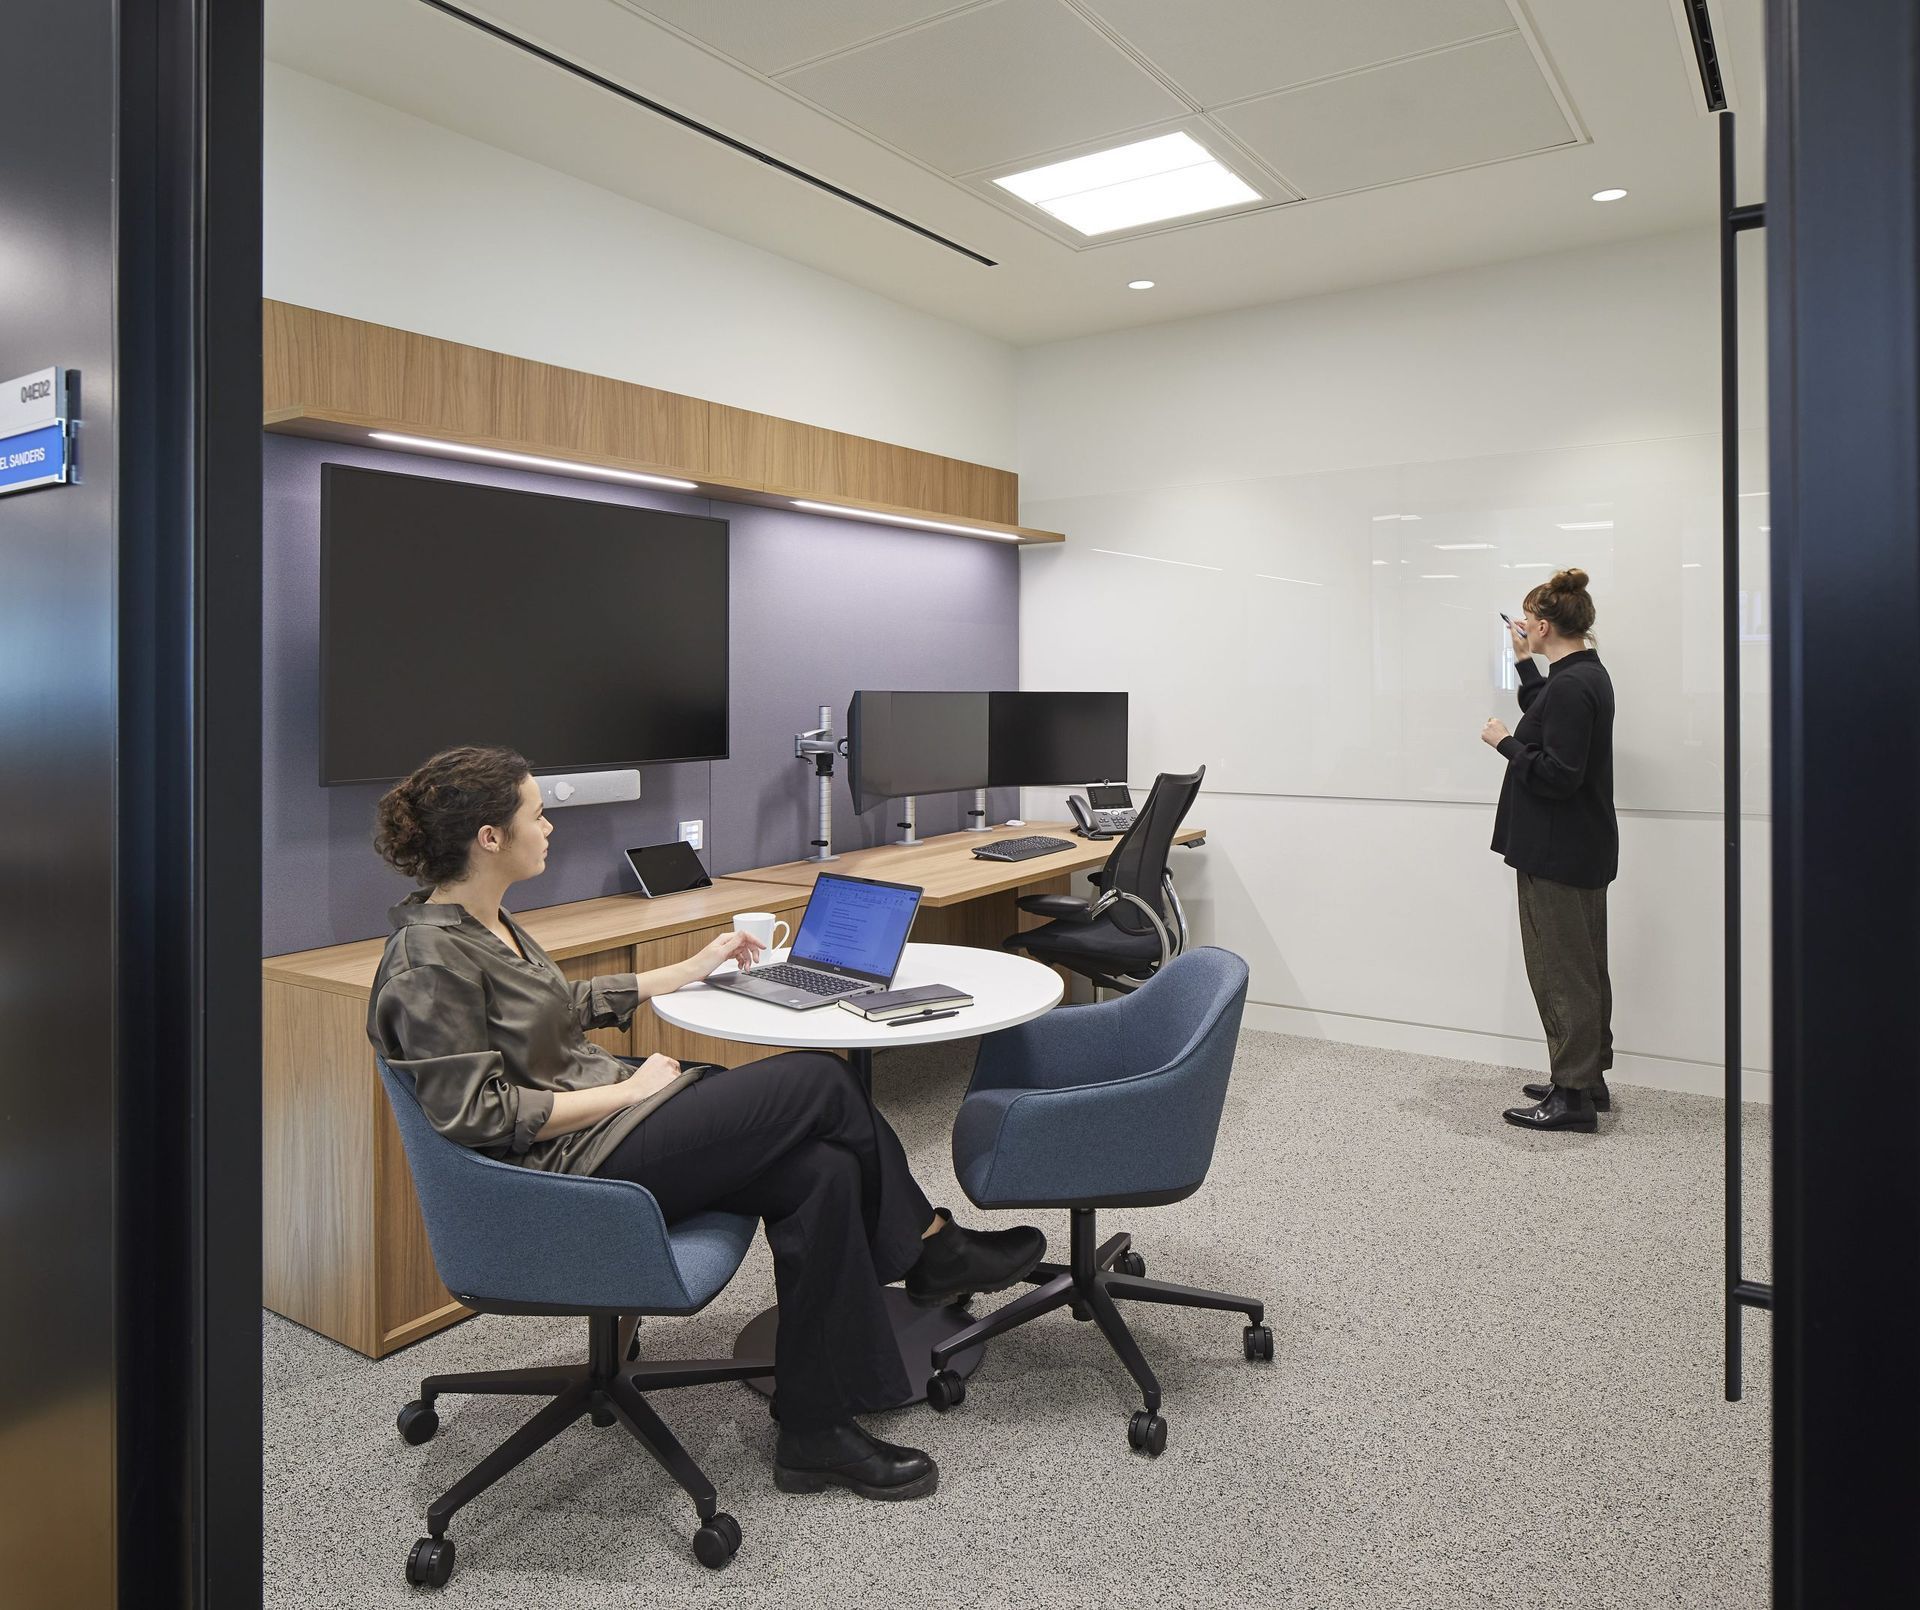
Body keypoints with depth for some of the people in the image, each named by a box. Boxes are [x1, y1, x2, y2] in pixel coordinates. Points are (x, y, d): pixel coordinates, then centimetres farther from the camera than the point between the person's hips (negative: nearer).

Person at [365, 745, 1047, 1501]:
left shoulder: (488, 923, 11)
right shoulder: (430, 963, -18)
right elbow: (476, 1115, -21)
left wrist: (690, 970, 24)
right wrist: (628, 1090, -16)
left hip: (605, 1125, 10)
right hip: (570, 1168, -9)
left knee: (821, 1174, -9)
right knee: (821, 1080, -13)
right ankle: (931, 1246, 6)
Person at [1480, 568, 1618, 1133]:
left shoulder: (1569, 685, -21)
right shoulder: (1588, 674, 10)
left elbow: (1556, 774, -26)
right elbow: (1550, 725, 27)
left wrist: (1504, 742, -13)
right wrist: (1525, 663, 26)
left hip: (1558, 853, -11)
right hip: (1582, 848, 11)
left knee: (1559, 970, -3)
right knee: (1582, 968, 17)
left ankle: (1573, 1095, 5)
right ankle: (1588, 1079, 28)